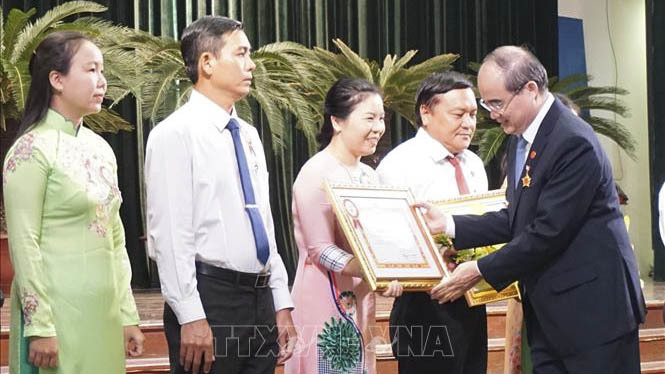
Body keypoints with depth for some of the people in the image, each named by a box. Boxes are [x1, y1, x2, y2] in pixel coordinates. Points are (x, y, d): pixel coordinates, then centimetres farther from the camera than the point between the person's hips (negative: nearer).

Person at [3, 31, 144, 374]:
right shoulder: (32, 149, -10)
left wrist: (128, 315, 11)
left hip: (104, 314, 7)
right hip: (57, 313, -7)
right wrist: (40, 326, -17)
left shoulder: (100, 148, 11)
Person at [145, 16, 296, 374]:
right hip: (209, 300, -7)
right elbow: (170, 233, -14)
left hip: (260, 300, 7)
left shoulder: (249, 136, 16)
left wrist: (281, 305, 13)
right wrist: (191, 317, -19)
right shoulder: (176, 133, -8)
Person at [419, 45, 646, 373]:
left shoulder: (574, 143, -19)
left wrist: (481, 271, -14)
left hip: (592, 308, -9)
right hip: (547, 310, 9)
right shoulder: (521, 137, 10)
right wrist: (449, 224, 3)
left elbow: (548, 232, -21)